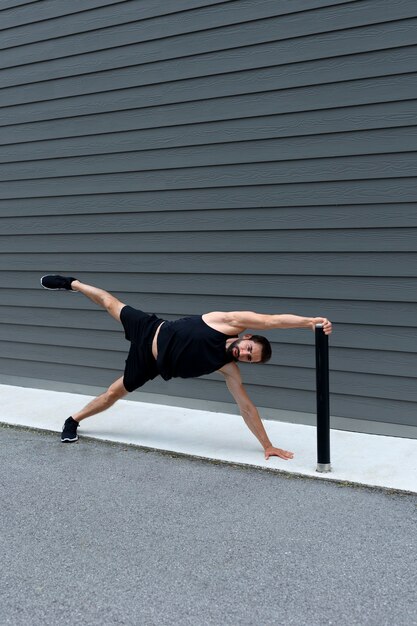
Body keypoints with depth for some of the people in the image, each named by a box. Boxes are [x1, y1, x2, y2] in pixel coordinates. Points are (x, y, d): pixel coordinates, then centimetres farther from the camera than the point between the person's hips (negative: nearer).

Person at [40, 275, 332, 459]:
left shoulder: (230, 370, -17)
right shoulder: (229, 323, -27)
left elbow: (247, 406, -14)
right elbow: (271, 320, -34)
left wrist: (267, 444, -17)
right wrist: (308, 320, -46)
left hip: (152, 364, 3)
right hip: (149, 331, -3)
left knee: (114, 393, 10)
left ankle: (74, 420, 34)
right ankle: (72, 283, 45)